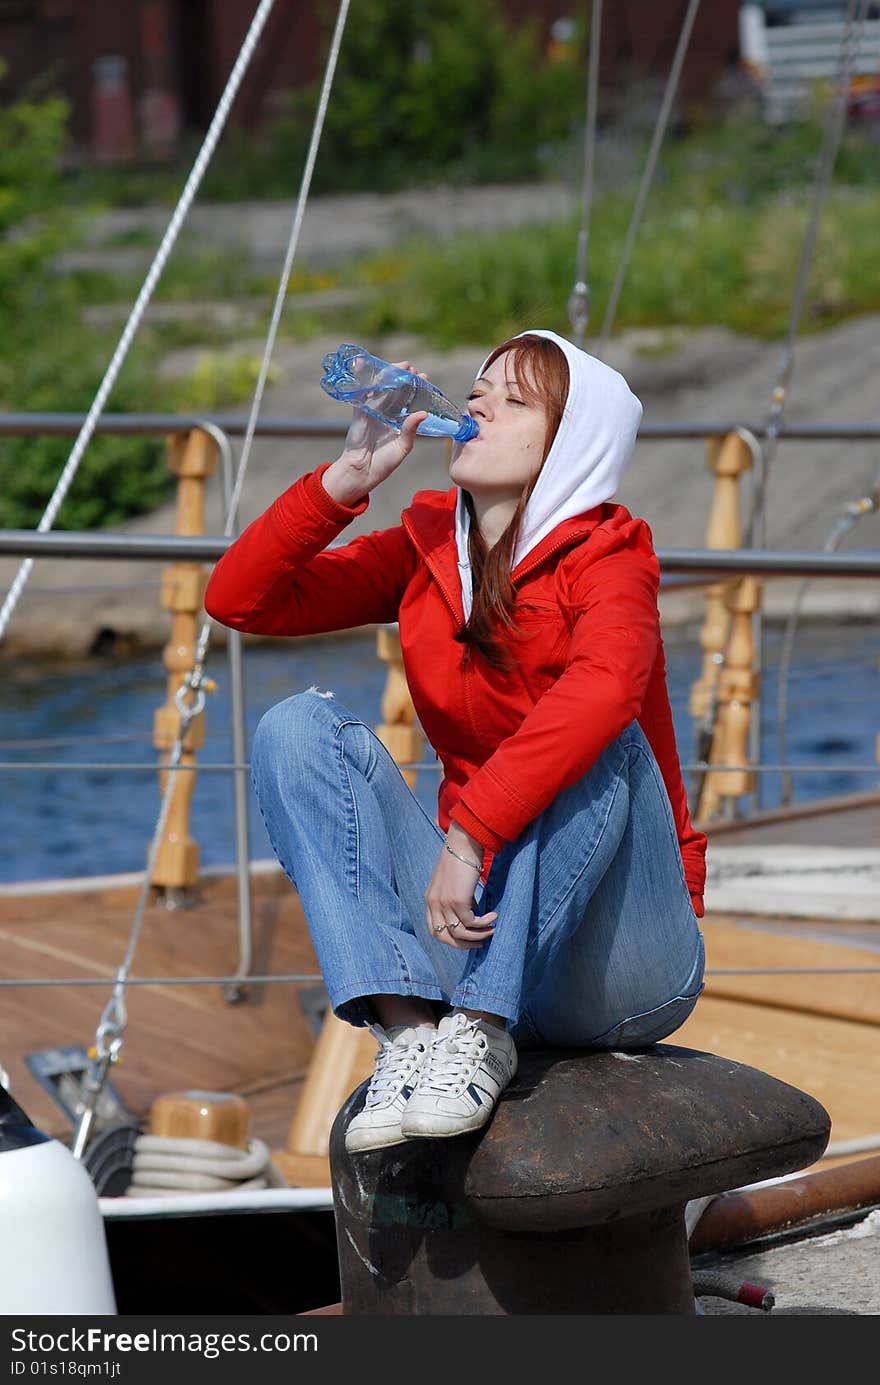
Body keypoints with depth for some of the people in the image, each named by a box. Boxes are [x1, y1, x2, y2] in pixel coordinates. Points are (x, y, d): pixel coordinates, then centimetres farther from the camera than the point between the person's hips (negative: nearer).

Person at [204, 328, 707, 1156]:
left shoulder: (603, 560, -10)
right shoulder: (425, 551, 7)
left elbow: (604, 685, -33)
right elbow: (239, 599, 0)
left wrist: (468, 837, -41)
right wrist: (346, 480, -11)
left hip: (622, 967, -5)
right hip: (473, 932, 5)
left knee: (596, 740, -28)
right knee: (301, 725, -10)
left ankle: (482, 1032, -34)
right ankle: (407, 1027, -28)